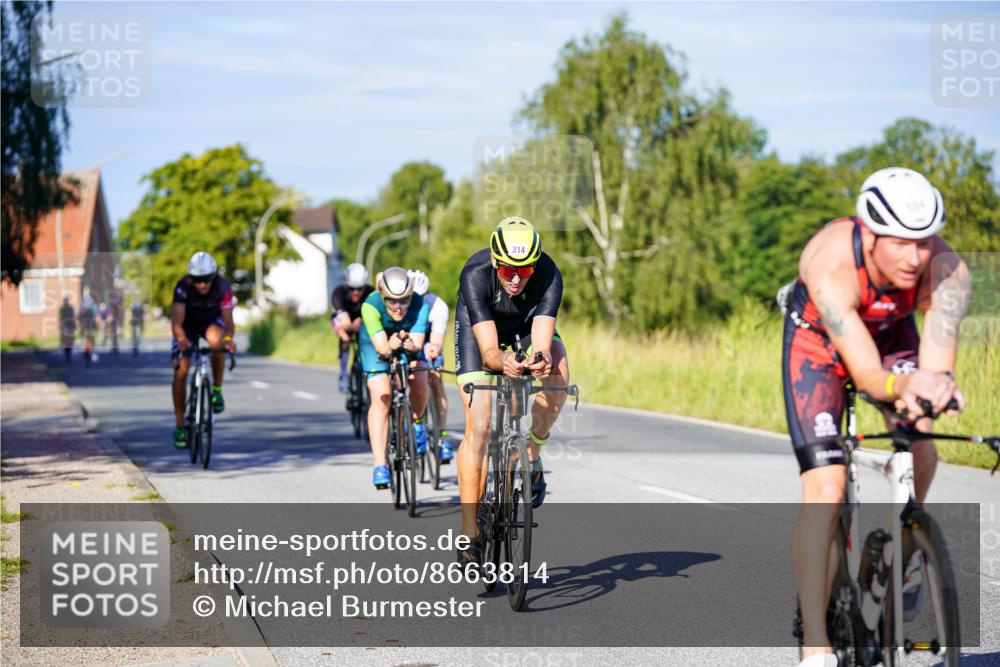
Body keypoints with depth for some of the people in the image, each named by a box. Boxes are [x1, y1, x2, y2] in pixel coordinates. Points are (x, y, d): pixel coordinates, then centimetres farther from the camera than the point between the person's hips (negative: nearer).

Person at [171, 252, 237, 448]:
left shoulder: (223, 287, -29)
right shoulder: (183, 287, -31)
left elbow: (228, 321, -30)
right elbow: (176, 322, -38)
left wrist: (229, 338, -52)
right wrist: (181, 338, -59)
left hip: (211, 321, 0)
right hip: (188, 324, 0)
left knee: (216, 339, -37)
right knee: (180, 371, -11)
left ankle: (217, 389, -17)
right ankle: (179, 426, 1)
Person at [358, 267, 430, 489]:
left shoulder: (419, 304, -33)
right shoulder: (371, 306, -36)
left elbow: (418, 343, -37)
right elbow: (380, 345, -41)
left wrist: (411, 345, -59)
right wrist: (389, 346, -62)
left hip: (409, 340, 2)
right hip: (376, 343, -2)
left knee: (419, 385, -19)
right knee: (381, 398, -17)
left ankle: (417, 423, 16)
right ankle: (379, 464, -16)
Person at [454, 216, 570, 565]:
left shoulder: (549, 275, -34)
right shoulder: (475, 274, -37)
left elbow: (541, 344, -41)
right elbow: (488, 349, -42)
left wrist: (541, 361, -64)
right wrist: (503, 362, -64)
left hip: (527, 325, 2)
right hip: (479, 324, -2)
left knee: (557, 372, -32)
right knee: (478, 426, -14)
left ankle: (532, 456, -7)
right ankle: (469, 533, -9)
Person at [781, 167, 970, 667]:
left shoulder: (946, 270, -33)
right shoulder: (830, 265, -41)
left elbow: (937, 363, -38)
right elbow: (867, 375, -42)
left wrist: (937, 387, -62)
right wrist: (903, 387, -63)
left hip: (891, 332, 4)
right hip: (819, 340, -3)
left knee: (921, 449, -19)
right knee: (824, 489, -17)